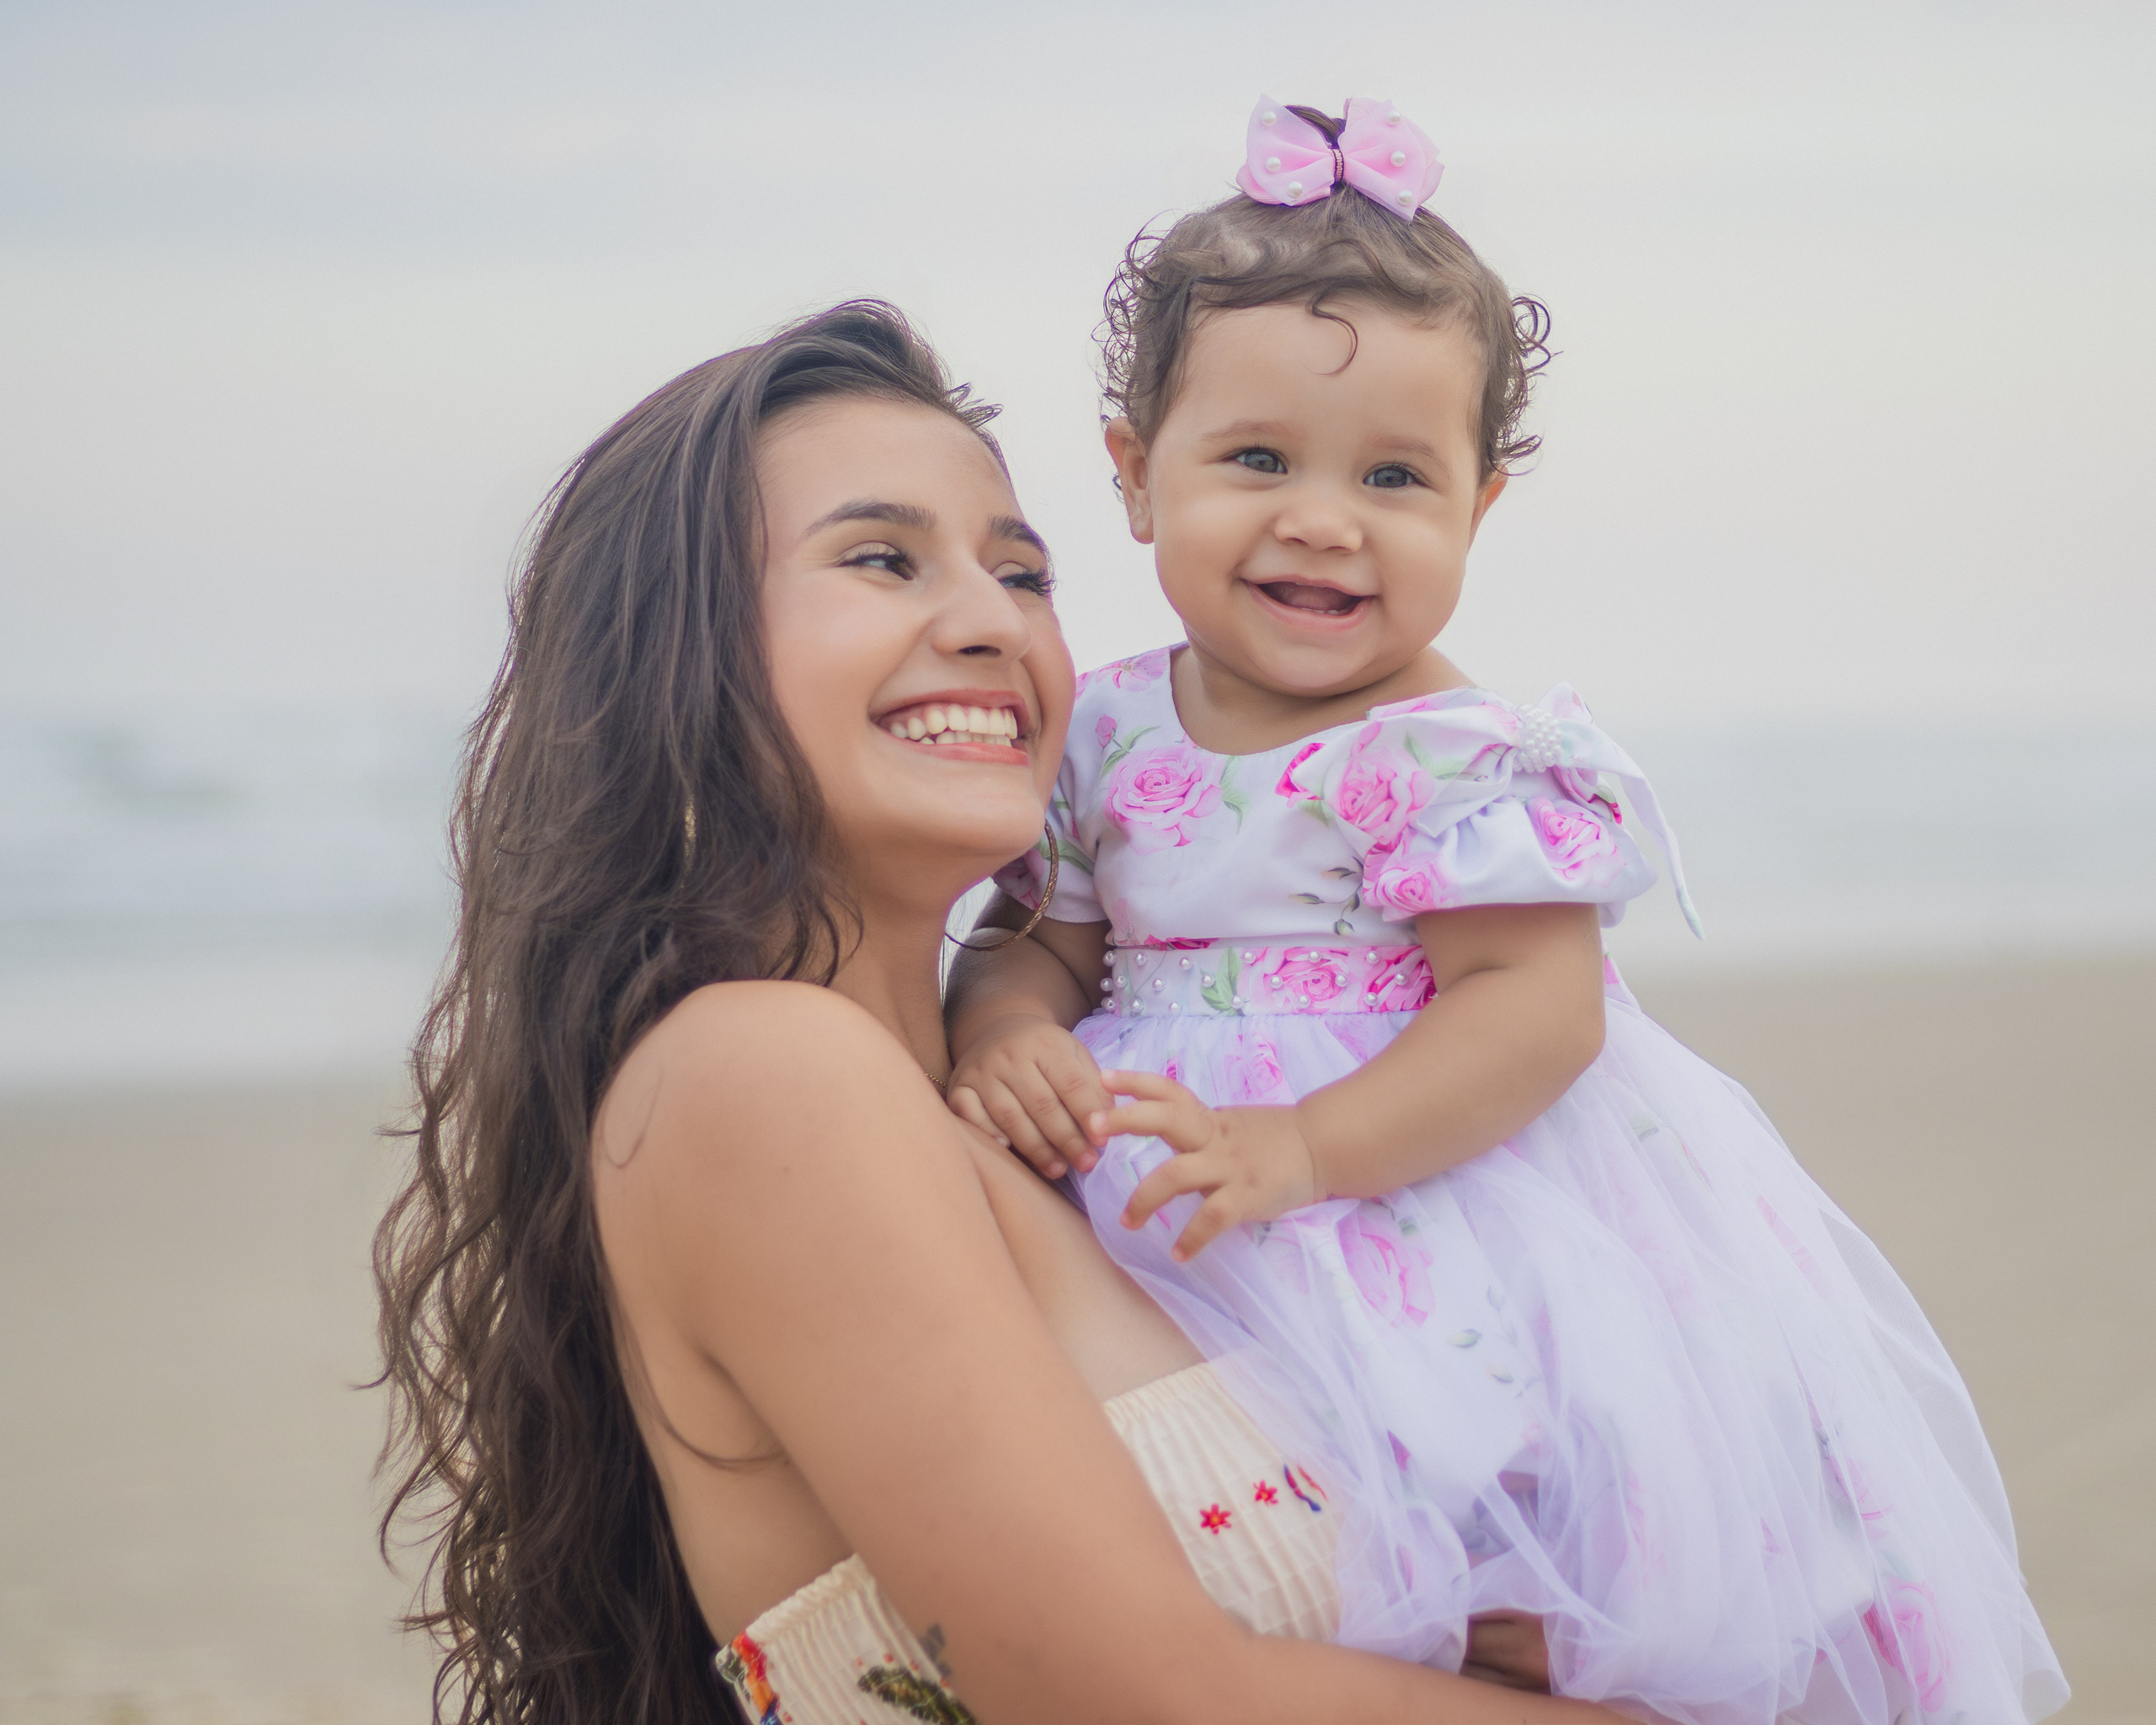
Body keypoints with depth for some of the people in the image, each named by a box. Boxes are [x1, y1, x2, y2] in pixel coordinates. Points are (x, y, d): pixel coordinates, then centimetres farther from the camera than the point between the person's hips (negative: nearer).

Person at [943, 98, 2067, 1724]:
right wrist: (1008, 1029, -11)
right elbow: (1041, 939, 13)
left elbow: (1536, 1005, -17)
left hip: (1438, 1195, -4)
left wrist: (1310, 1144, -28)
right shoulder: (1101, 734, 8)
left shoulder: (1460, 756, -9)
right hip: (1157, 1228, 4)